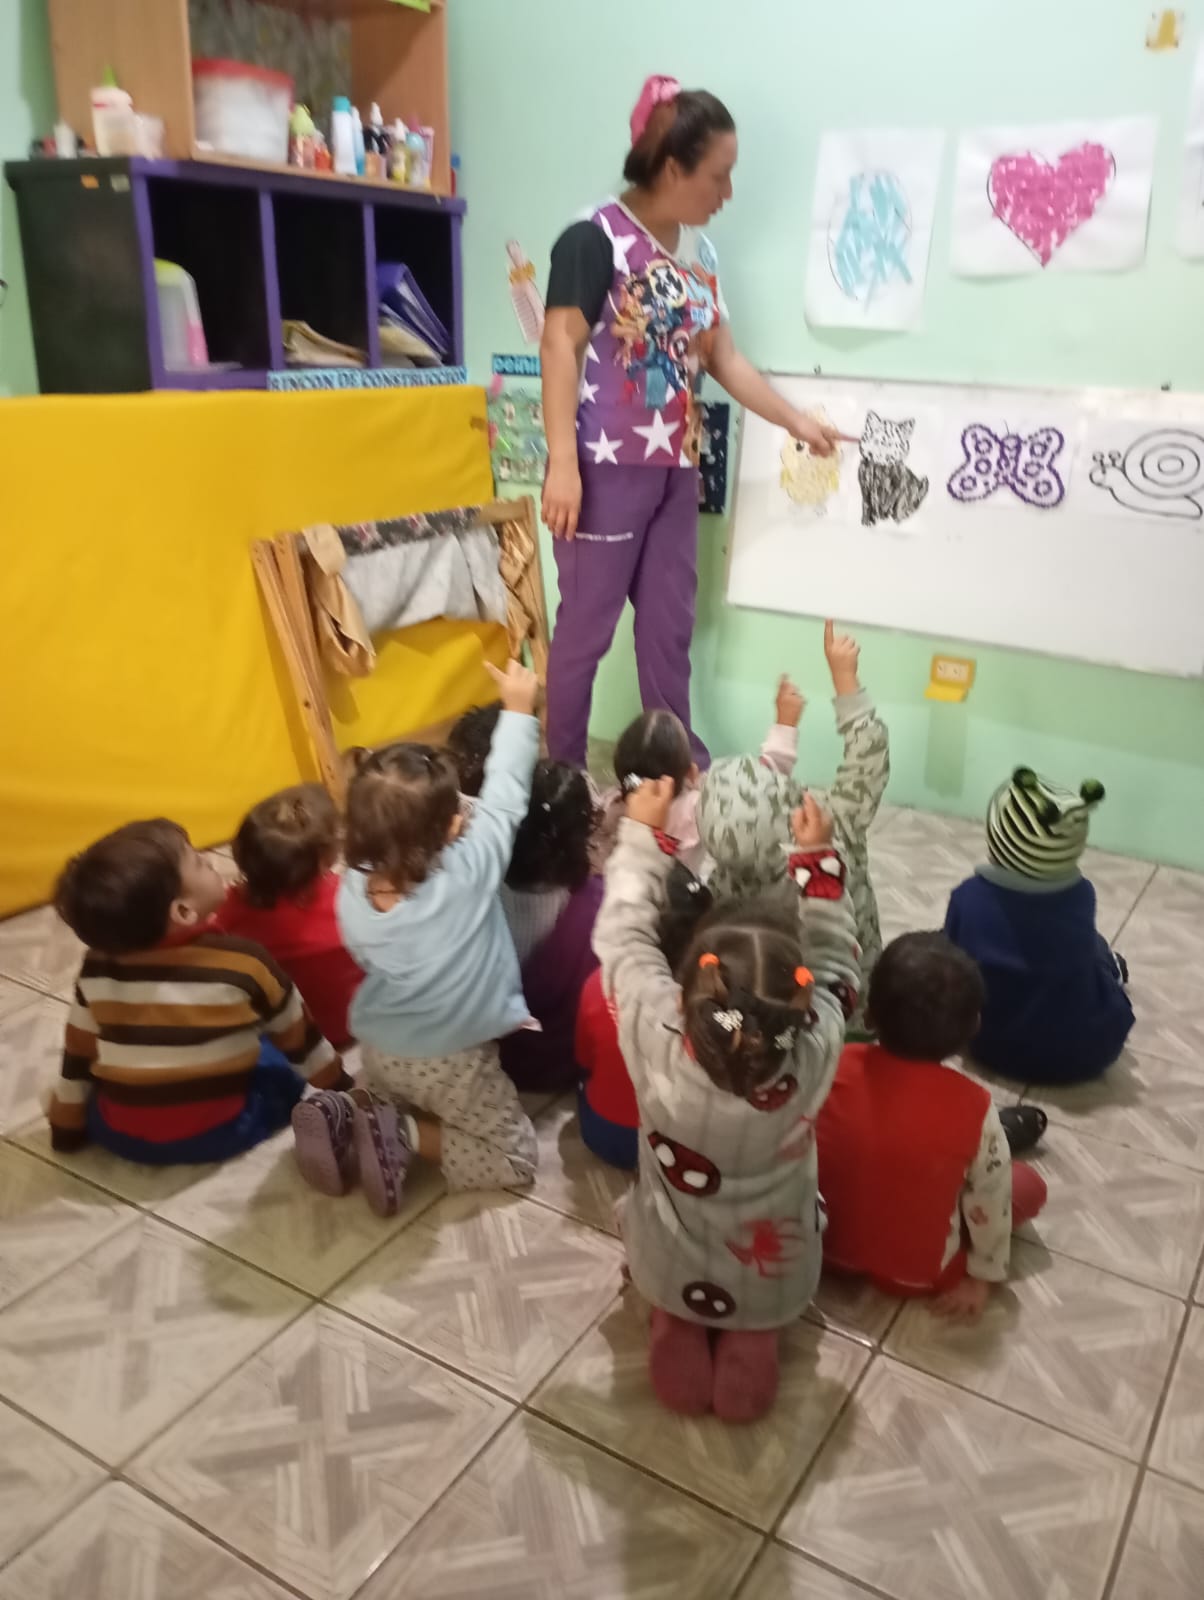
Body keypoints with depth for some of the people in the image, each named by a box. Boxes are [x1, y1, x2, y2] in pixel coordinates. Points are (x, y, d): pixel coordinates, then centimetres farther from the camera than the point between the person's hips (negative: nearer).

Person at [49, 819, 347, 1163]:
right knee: (283, 1062, 19)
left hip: (118, 1134, 3)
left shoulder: (98, 967, -7)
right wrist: (340, 1086, 15)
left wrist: (66, 1129, 18)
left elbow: (78, 1057, 4)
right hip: (216, 1133, -2)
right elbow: (299, 1038, -1)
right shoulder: (242, 962, -16)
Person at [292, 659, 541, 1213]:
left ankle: (341, 1116, 4)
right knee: (514, 1157, 13)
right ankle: (406, 1137, -6)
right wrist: (518, 709, -6)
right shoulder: (467, 874, -29)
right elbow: (503, 798, -16)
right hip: (455, 1061, -5)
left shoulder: (351, 890, -17)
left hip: (381, 1051, 5)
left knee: (382, 1099, 36)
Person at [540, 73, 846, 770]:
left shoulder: (699, 250, 13)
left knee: (670, 623, 12)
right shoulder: (595, 238, -9)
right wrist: (562, 461, -22)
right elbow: (560, 347, -14)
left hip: (676, 468, 7)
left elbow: (724, 359, 17)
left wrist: (797, 421, 16)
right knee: (587, 625, -1)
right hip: (607, 466, -7)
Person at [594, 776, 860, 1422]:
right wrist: (818, 858, -8)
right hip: (776, 1283, 0)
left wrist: (642, 833, -9)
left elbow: (624, 936, -18)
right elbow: (834, 966, -12)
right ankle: (753, 1338, 15)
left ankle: (675, 1325, 15)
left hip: (667, 1272, 1)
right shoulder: (815, 1055, -33)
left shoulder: (656, 1047, -34)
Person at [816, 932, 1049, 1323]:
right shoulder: (972, 1106, -25)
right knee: (1029, 1185, 11)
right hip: (918, 1272, -2)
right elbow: (990, 1198, -12)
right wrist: (982, 1276, 4)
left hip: (830, 1245, 2)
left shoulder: (836, 1068, -21)